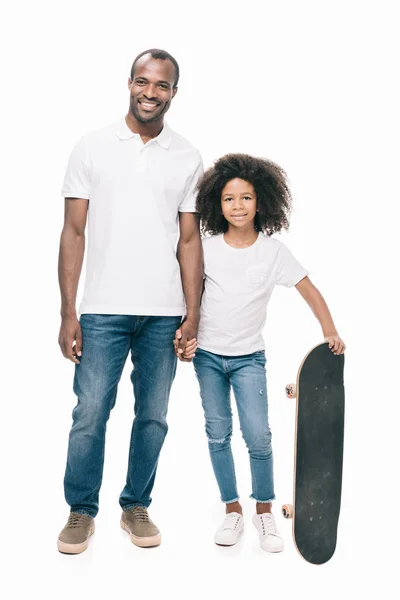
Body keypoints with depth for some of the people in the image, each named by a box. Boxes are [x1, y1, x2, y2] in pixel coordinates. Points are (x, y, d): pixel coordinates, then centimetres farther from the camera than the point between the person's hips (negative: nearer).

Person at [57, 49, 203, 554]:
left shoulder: (187, 158, 7)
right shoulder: (92, 148, 3)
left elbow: (189, 240, 7)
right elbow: (74, 232, 1)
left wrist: (192, 315, 0)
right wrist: (68, 313, -4)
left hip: (164, 313, 2)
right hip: (103, 309, -1)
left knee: (153, 416, 9)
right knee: (90, 414, 2)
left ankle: (136, 506, 27)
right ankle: (81, 510, 20)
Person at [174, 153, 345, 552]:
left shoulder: (273, 250, -5)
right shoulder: (207, 247, -2)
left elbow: (309, 291, -5)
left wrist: (330, 332, -15)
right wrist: (185, 332, -7)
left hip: (248, 357, -2)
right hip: (207, 354, 2)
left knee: (258, 437, -9)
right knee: (217, 434, 7)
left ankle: (264, 511, 13)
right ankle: (232, 509, 22)